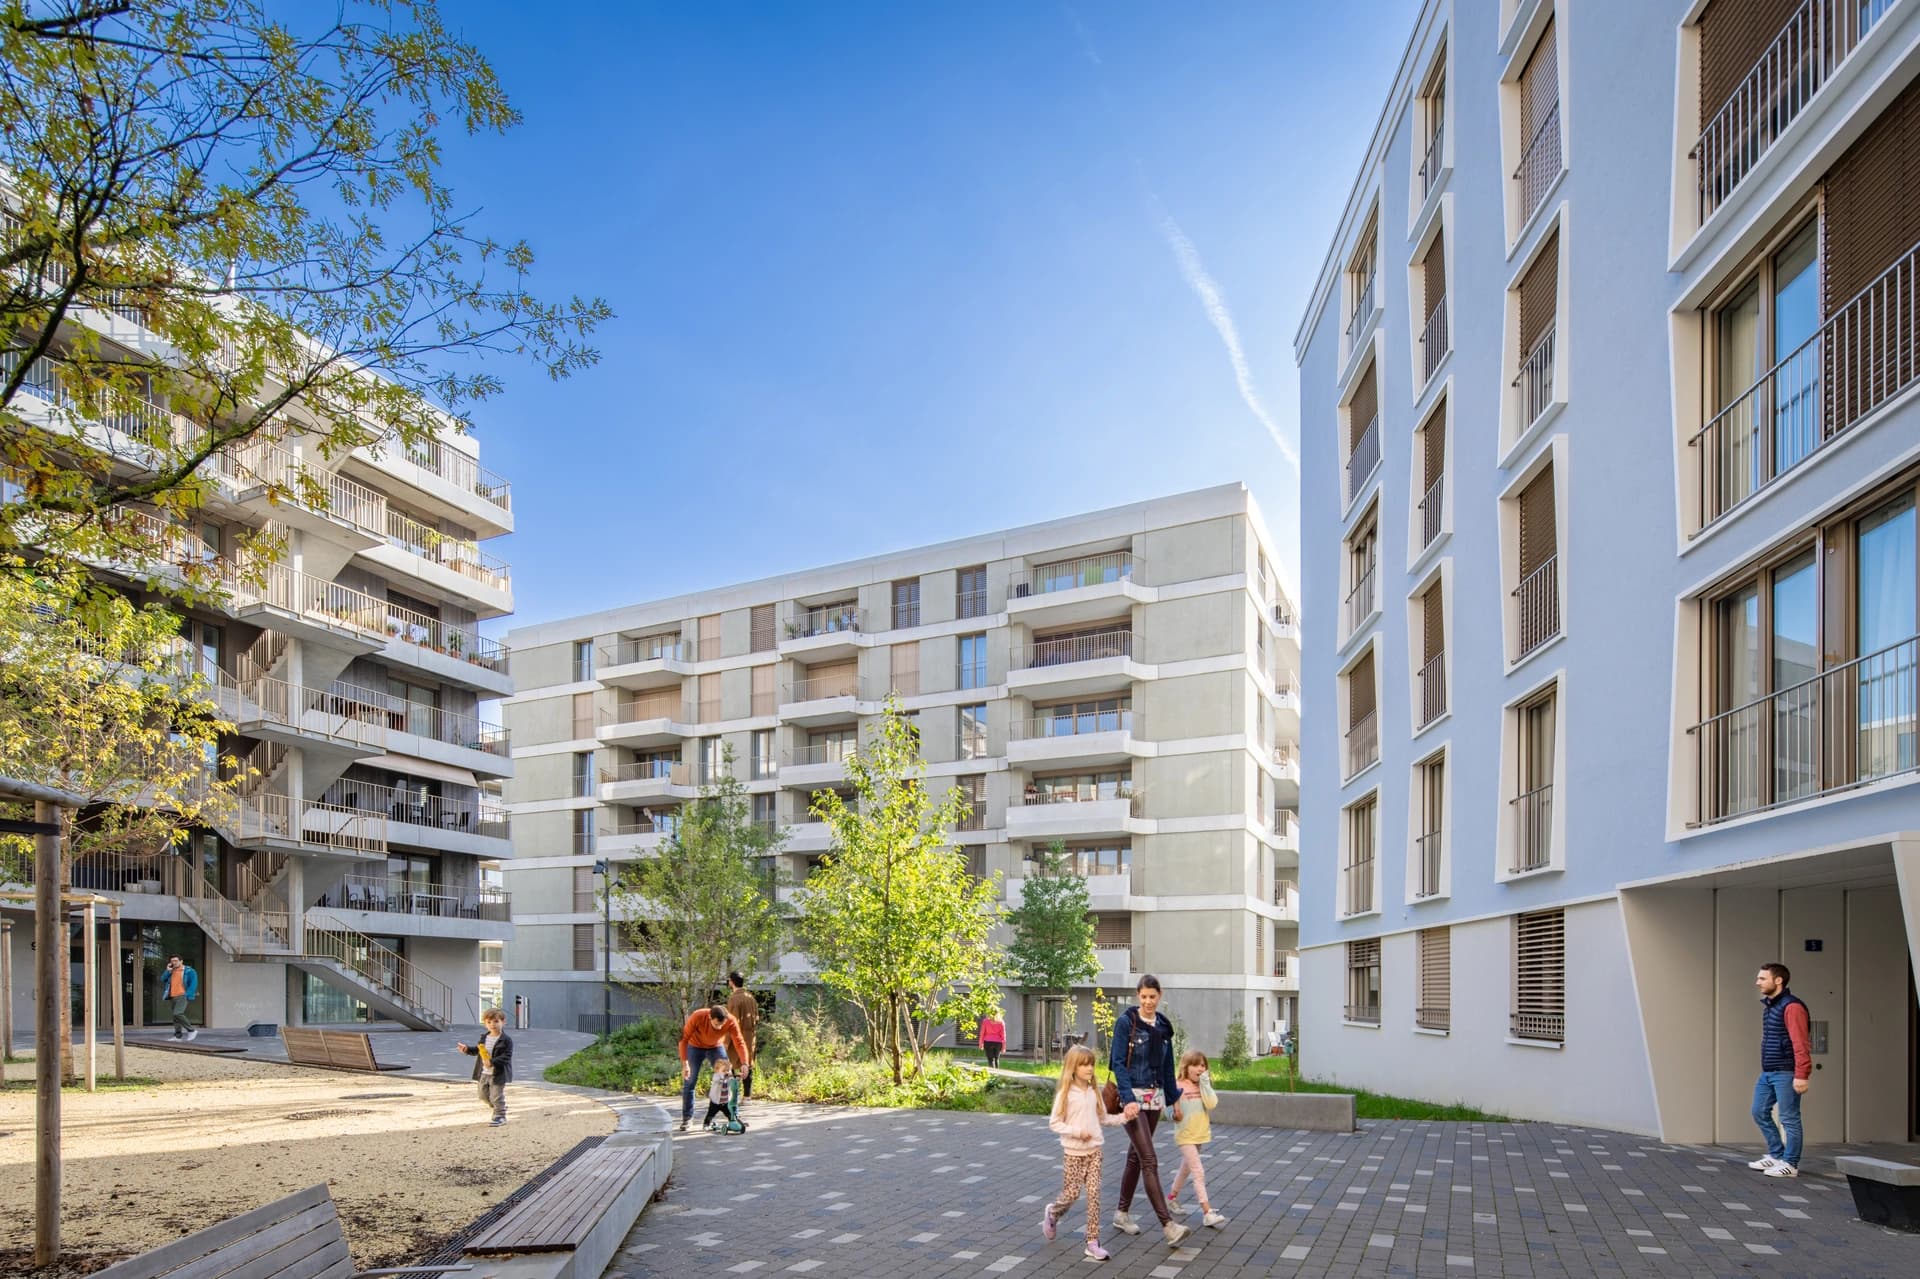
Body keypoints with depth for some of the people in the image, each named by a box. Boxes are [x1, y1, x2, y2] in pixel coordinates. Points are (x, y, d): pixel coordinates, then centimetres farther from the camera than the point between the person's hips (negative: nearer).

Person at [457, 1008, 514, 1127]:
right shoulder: (484, 1038, 7)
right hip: (484, 1073, 7)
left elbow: (506, 1056, -20)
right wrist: (467, 1049, 2)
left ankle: (499, 1116, 14)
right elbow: (477, 1050, 20)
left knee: (496, 1096, -3)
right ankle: (498, 1108, 40)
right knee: (484, 1095, 17)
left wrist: (492, 1062, -29)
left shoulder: (506, 1040, -14)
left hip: (498, 1073, -7)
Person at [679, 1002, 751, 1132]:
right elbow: (684, 1039, -28)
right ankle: (687, 1118, 10)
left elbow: (739, 1042, -31)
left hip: (715, 1047, 2)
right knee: (689, 1082, -3)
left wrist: (744, 1063, -46)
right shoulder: (698, 1017, -36)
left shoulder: (731, 1022, -31)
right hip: (695, 1047, -2)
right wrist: (685, 1064, -32)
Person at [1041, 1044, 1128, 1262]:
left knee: (1094, 1194, 0)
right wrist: (1077, 1132, -21)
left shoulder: (1093, 1092, 4)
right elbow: (1054, 1123, -10)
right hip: (1074, 1152, -4)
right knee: (1072, 1193, 2)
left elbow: (1103, 1118, 12)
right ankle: (1052, 1213, 34)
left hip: (1094, 1150, 4)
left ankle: (1093, 1242, 5)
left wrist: (1123, 1118, -3)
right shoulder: (1065, 1094, -12)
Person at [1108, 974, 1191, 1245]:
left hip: (1155, 1097, 6)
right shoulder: (1126, 1022, -10)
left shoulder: (1163, 1026, 8)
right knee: (1149, 1160, -11)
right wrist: (1129, 1099, -23)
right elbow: (1118, 1063, -14)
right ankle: (1168, 1225, -15)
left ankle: (1122, 1214, 26)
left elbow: (1168, 1066, 16)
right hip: (1132, 1096, -6)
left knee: (1135, 1156, 14)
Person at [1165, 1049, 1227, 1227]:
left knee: (1186, 1168, 22)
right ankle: (1207, 1212, -13)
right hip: (1185, 1135, -6)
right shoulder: (1178, 1086, -12)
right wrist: (1174, 1115, -29)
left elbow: (1211, 1104, -13)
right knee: (1198, 1173, -12)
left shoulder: (1204, 1086, 3)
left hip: (1201, 1133, 6)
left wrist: (1205, 1084, -16)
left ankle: (1172, 1197, 41)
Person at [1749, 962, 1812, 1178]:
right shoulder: (1769, 1006, 15)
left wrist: (1801, 1075, -24)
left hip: (1785, 1073, -10)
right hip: (1767, 1072, 10)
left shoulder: (1791, 1007, -15)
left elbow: (1800, 1043, -20)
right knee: (1760, 1112, 13)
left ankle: (1790, 1164, 9)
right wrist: (1766, 1067, 18)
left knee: (1789, 1119, 0)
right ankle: (1776, 1155, 25)